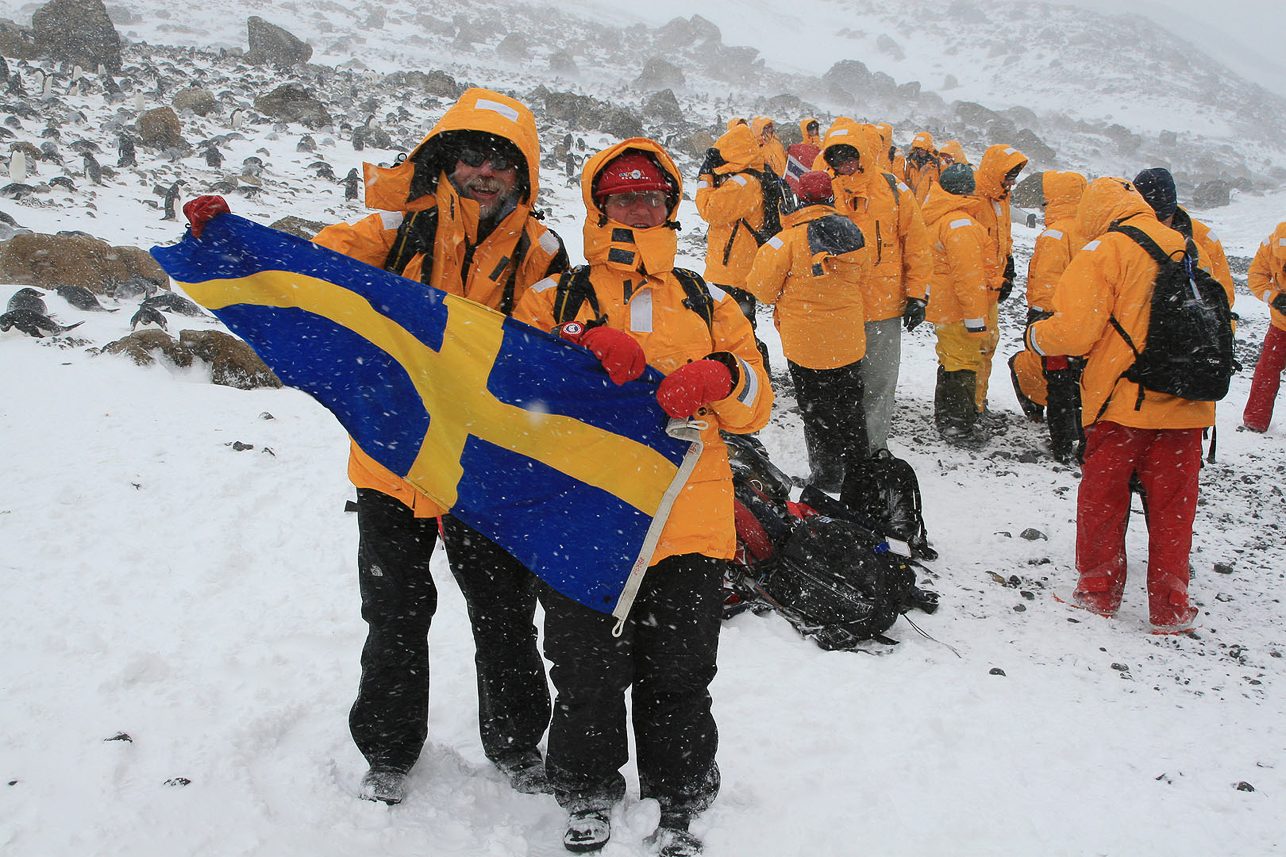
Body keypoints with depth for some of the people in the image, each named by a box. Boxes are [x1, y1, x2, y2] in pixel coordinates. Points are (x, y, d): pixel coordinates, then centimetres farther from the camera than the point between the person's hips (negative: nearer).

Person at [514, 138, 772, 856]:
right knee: (588, 681, 5)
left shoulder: (709, 305, 17)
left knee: (678, 681, 6)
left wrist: (719, 378, -13)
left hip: (688, 528, 1)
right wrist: (585, 347, -18)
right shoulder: (556, 299, 11)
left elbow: (756, 405, 10)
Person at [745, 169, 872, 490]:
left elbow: (762, 286, -12)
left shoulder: (790, 238, -18)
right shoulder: (854, 234, -2)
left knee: (817, 411, 9)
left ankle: (827, 475, 14)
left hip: (806, 341, -5)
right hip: (849, 341, 5)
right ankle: (857, 467, 32)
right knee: (849, 408, 20)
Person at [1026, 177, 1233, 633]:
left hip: (1121, 404, -5)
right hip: (1186, 408, 5)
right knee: (1173, 508, 12)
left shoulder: (1102, 253, -9)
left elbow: (1074, 333, -16)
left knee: (1102, 501, 12)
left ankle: (1098, 593, 21)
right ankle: (1170, 608, 17)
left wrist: (1036, 335, 3)